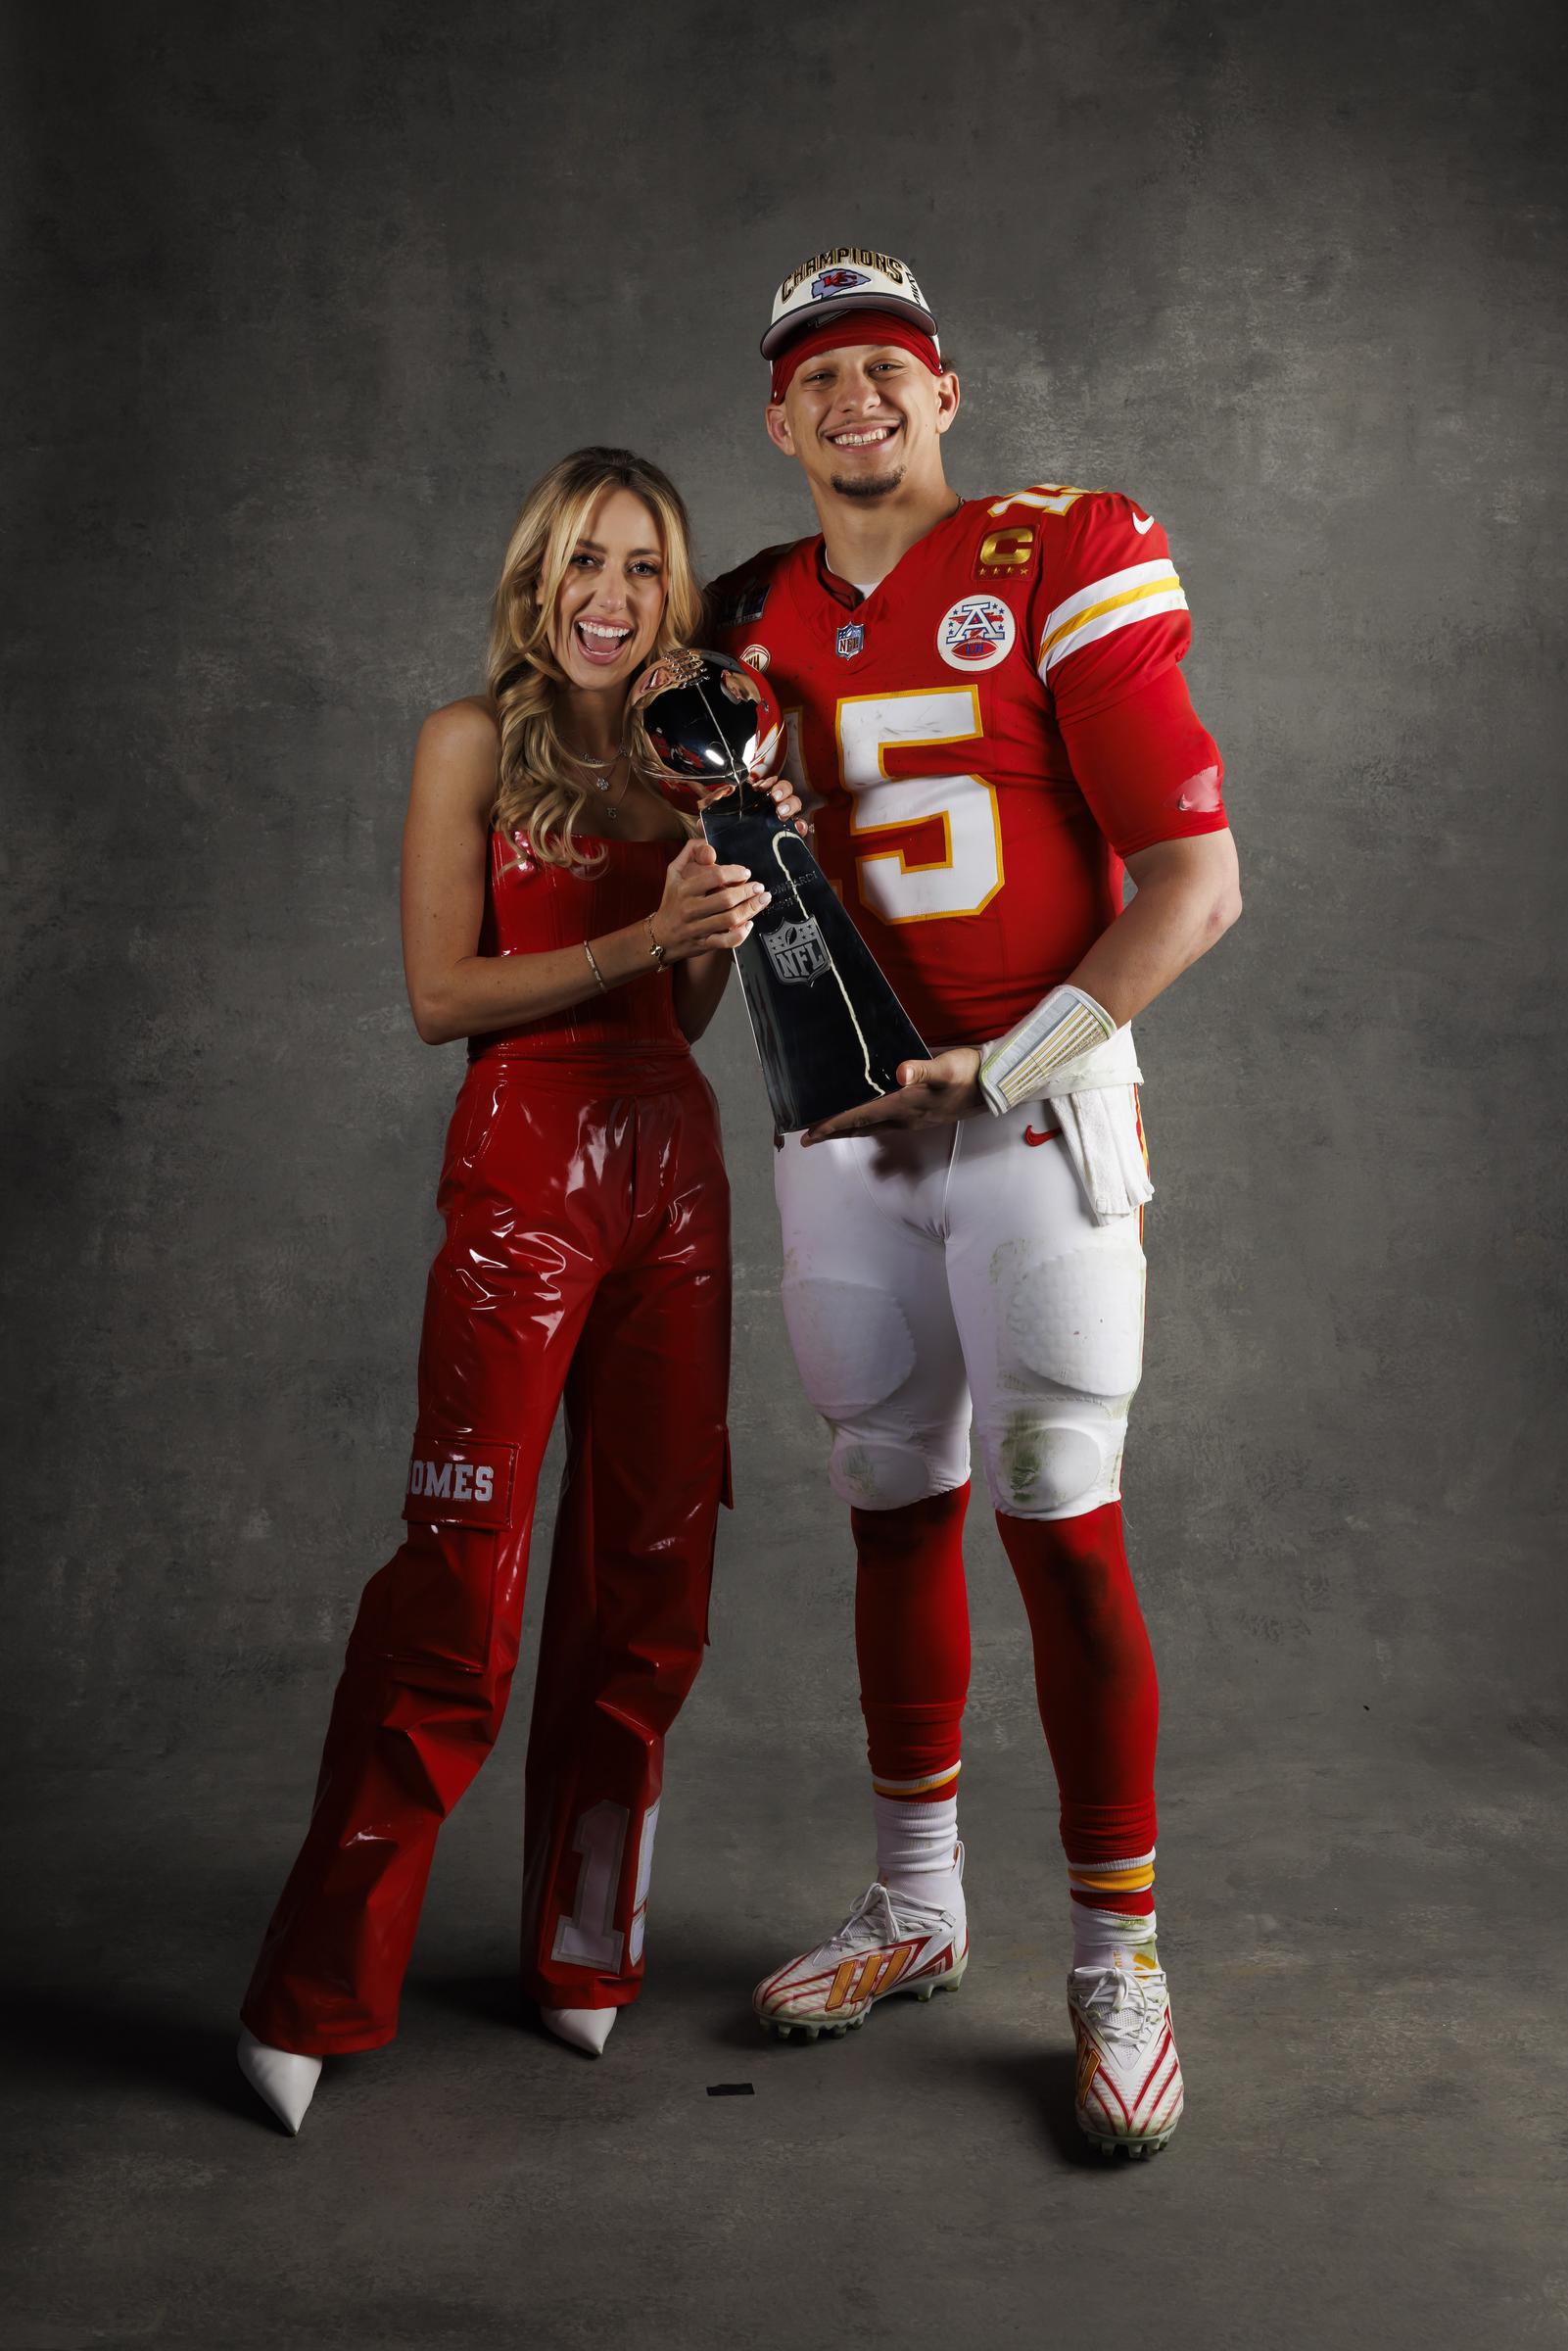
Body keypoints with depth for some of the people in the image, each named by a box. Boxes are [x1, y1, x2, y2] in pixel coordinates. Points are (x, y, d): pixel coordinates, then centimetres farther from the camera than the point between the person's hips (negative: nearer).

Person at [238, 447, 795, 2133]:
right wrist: (643, 940, -13)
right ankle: (315, 1995, 4)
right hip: (523, 1174, -5)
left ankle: (583, 1949, 22)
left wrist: (721, 909, -2)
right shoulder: (474, 743, 1)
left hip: (671, 1170, 5)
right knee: (460, 1578, -8)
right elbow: (440, 995, -6)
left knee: (647, 1573, 7)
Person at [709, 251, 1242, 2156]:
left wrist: (1003, 1071, -16)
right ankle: (916, 1911, 27)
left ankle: (1120, 1970, 10)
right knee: (894, 1513, 11)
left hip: (1037, 1113, -4)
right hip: (841, 1124, 5)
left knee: (1059, 1529, -5)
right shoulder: (757, 625, 11)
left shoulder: (1060, 567, -5)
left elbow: (1197, 879, -11)